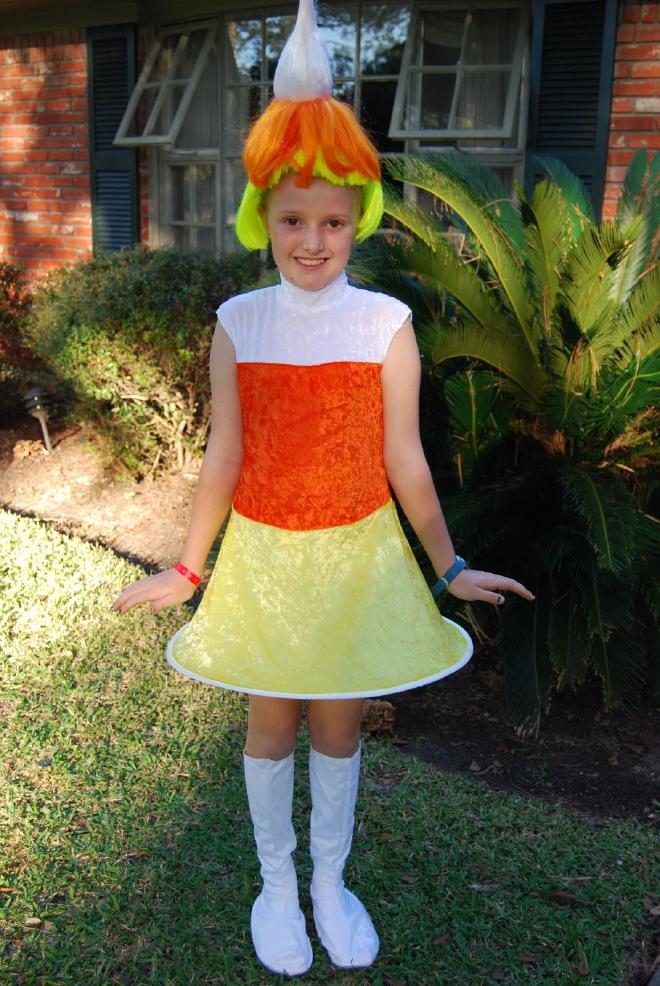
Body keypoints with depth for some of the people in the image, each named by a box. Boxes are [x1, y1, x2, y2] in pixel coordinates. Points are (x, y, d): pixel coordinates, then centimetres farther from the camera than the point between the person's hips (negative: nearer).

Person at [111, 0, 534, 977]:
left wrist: (448, 567, 1)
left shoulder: (386, 324, -10)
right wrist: (186, 571, 3)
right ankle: (276, 882, 38)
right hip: (263, 557, 1)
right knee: (270, 723, 15)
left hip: (357, 556, -1)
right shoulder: (237, 323, -6)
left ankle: (331, 881, 38)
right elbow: (223, 460, -1)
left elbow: (405, 463, -4)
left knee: (338, 724, 14)